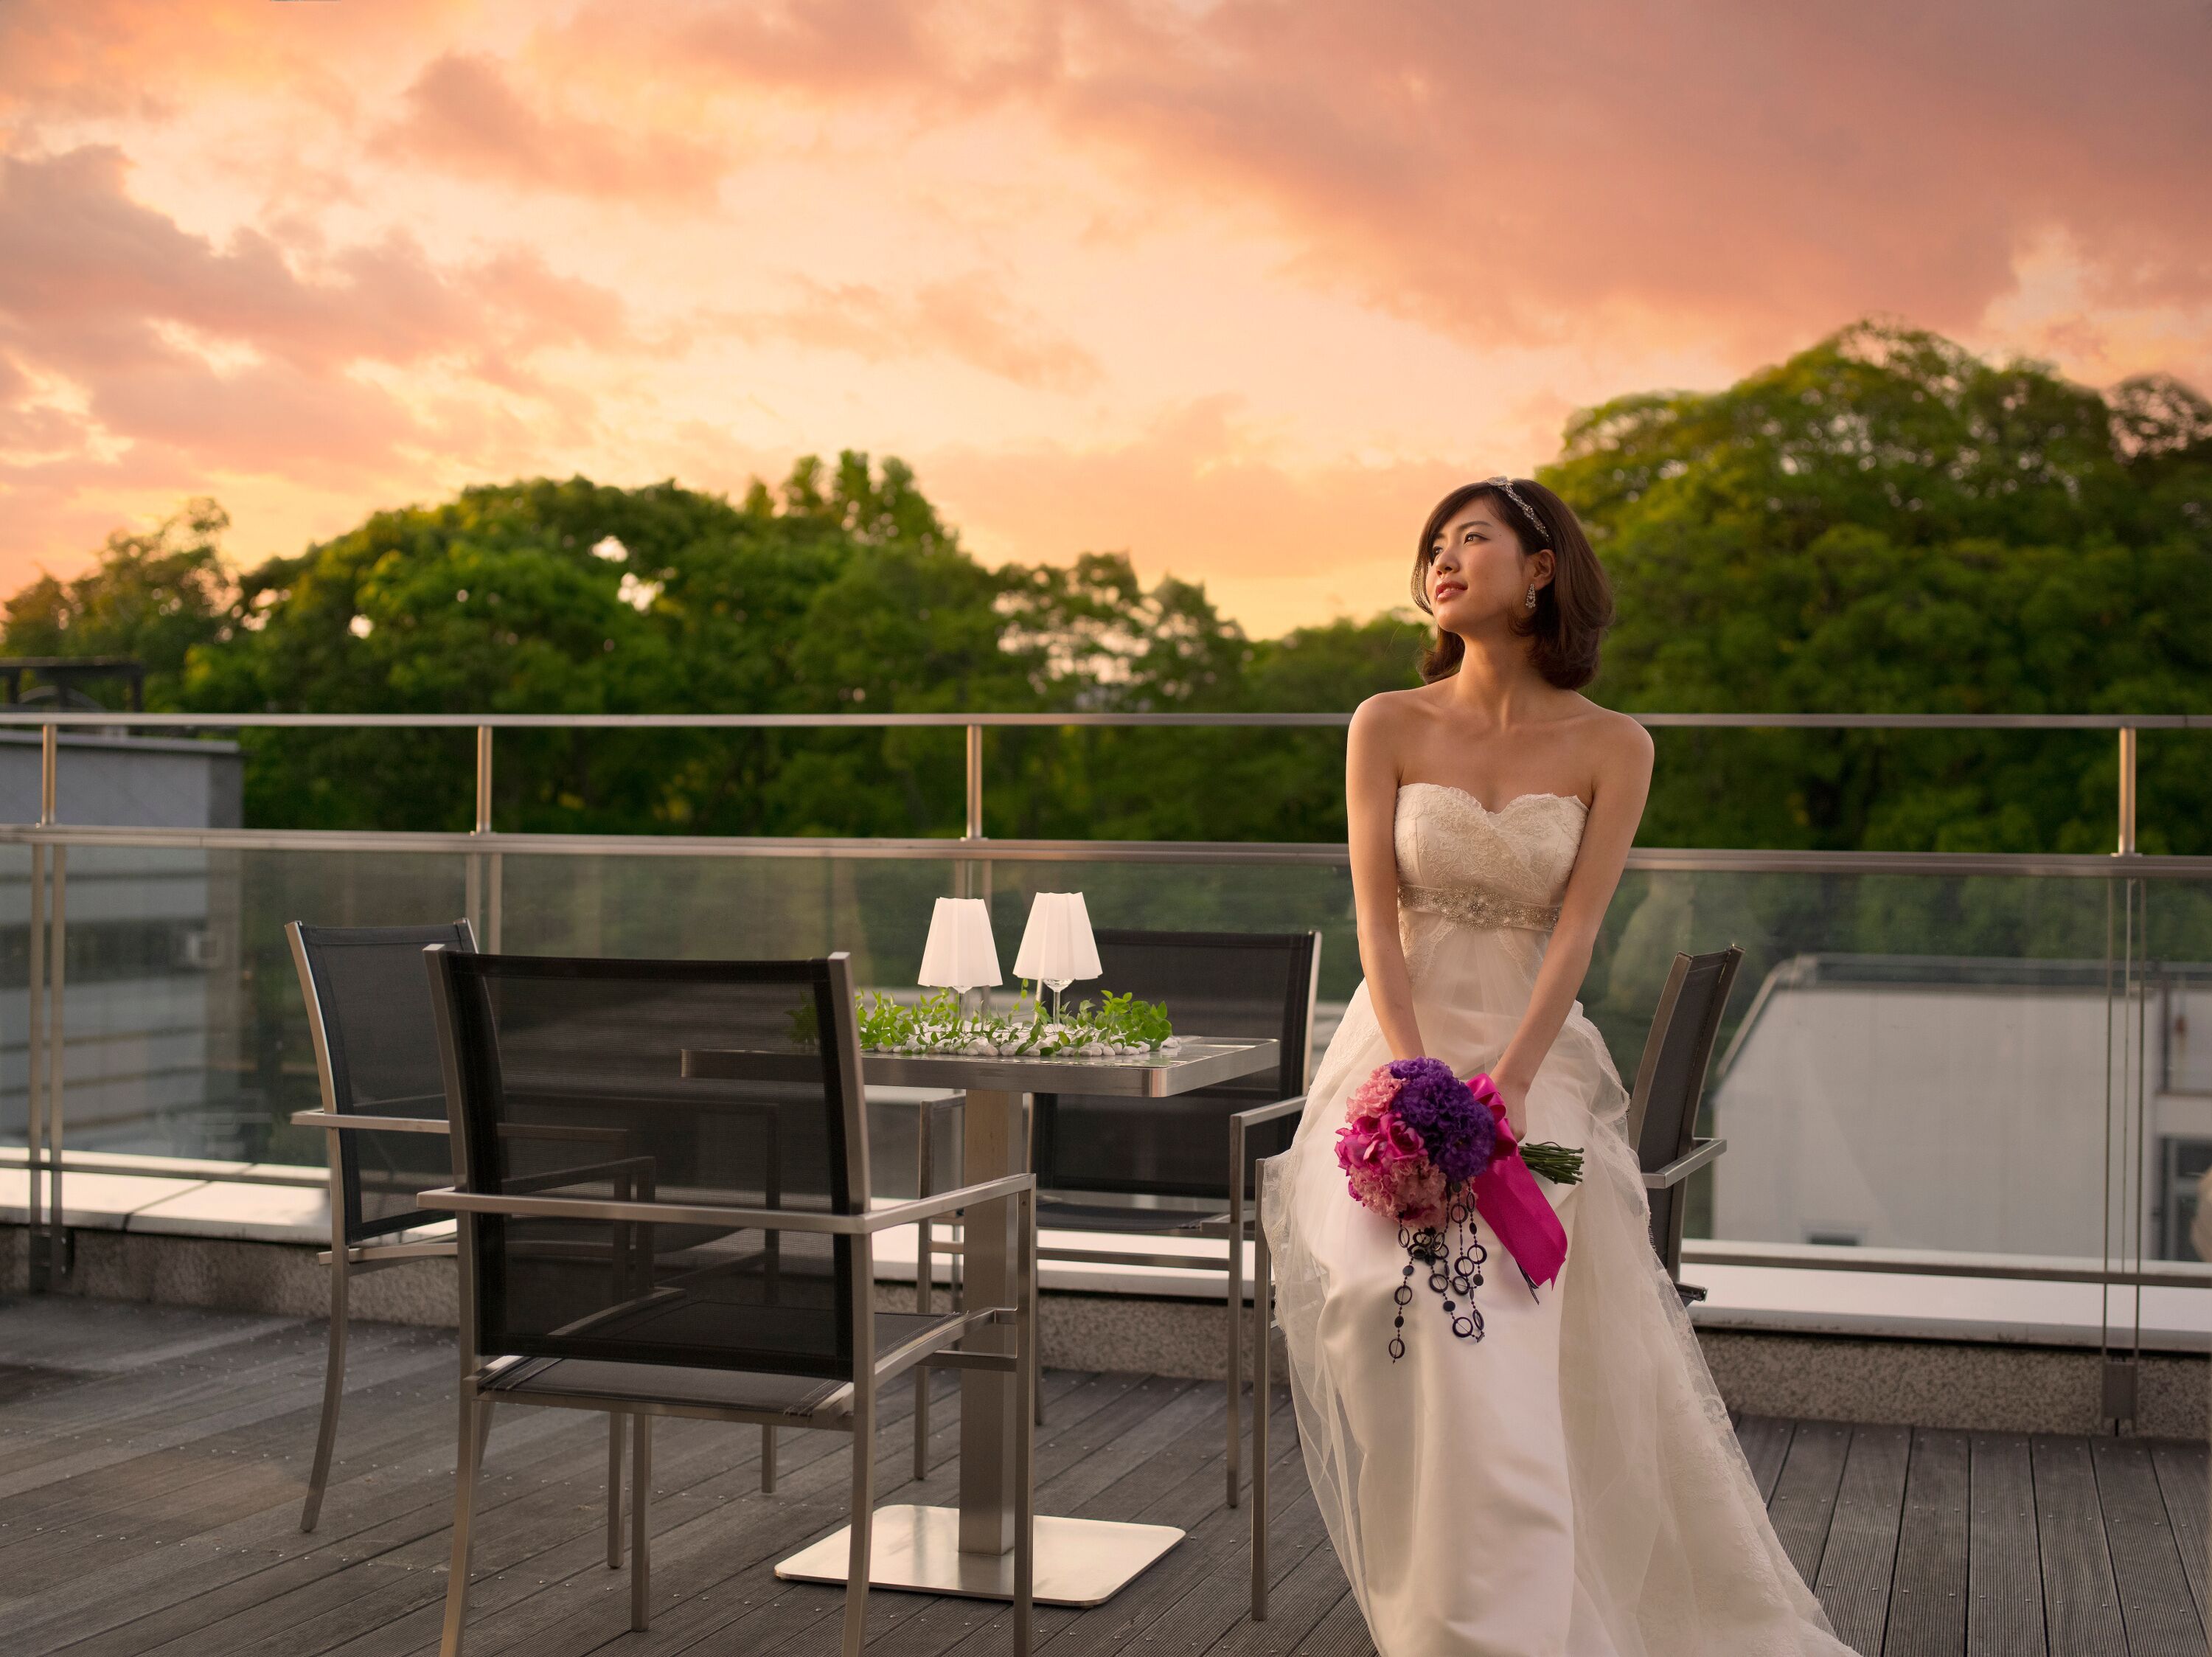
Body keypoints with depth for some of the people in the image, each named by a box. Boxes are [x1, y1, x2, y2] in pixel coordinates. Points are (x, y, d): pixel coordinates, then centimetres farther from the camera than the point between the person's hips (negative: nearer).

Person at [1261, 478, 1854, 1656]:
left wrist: (1507, 1083, -19)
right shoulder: (1388, 727, 3)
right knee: (1402, 1298, -22)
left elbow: (1575, 931, -6)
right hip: (1399, 1049, 0)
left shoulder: (1611, 747, 2)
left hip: (1536, 1063, 0)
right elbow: (1378, 918, -4)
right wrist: (1418, 1076, -18)